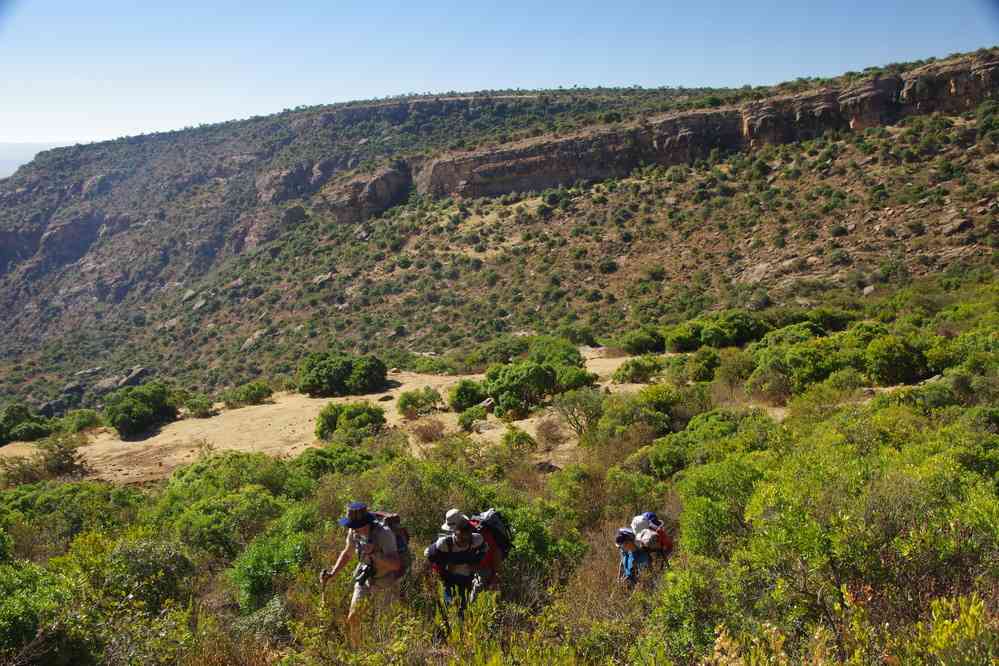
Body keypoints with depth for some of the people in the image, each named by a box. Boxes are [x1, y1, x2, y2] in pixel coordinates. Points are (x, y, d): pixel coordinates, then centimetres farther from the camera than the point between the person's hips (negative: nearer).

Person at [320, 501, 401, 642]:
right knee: (352, 618, 6)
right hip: (365, 579, 5)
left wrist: (375, 554, -45)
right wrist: (333, 573, -4)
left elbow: (396, 565, -34)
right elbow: (347, 553, 6)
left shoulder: (384, 534, -31)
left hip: (385, 582, -5)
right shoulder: (354, 532, -13)